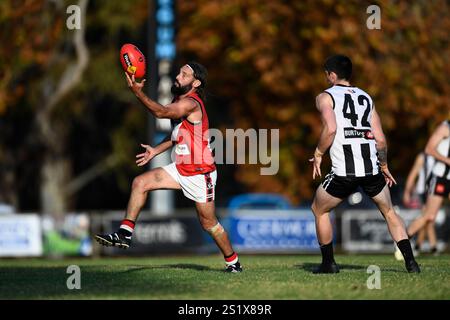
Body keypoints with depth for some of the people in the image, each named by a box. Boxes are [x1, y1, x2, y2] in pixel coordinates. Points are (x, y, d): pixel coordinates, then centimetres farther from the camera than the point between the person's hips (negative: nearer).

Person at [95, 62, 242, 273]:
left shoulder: (191, 103, -21)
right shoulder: (179, 101, 8)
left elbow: (161, 112, -37)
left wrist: (138, 92, -44)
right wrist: (155, 151, 10)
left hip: (200, 173, -8)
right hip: (181, 168, 8)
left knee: (208, 223, 2)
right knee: (140, 183, -5)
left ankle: (233, 262, 21)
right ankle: (125, 234, -5)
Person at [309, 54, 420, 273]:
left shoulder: (326, 97, 5)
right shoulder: (366, 97, 18)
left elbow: (330, 129, -14)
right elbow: (380, 140, 13)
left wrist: (318, 154, 0)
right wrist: (384, 167, 25)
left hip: (344, 171, -4)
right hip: (371, 168, 4)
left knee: (319, 210, 19)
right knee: (389, 211, 21)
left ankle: (328, 263, 18)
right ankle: (410, 261, 10)